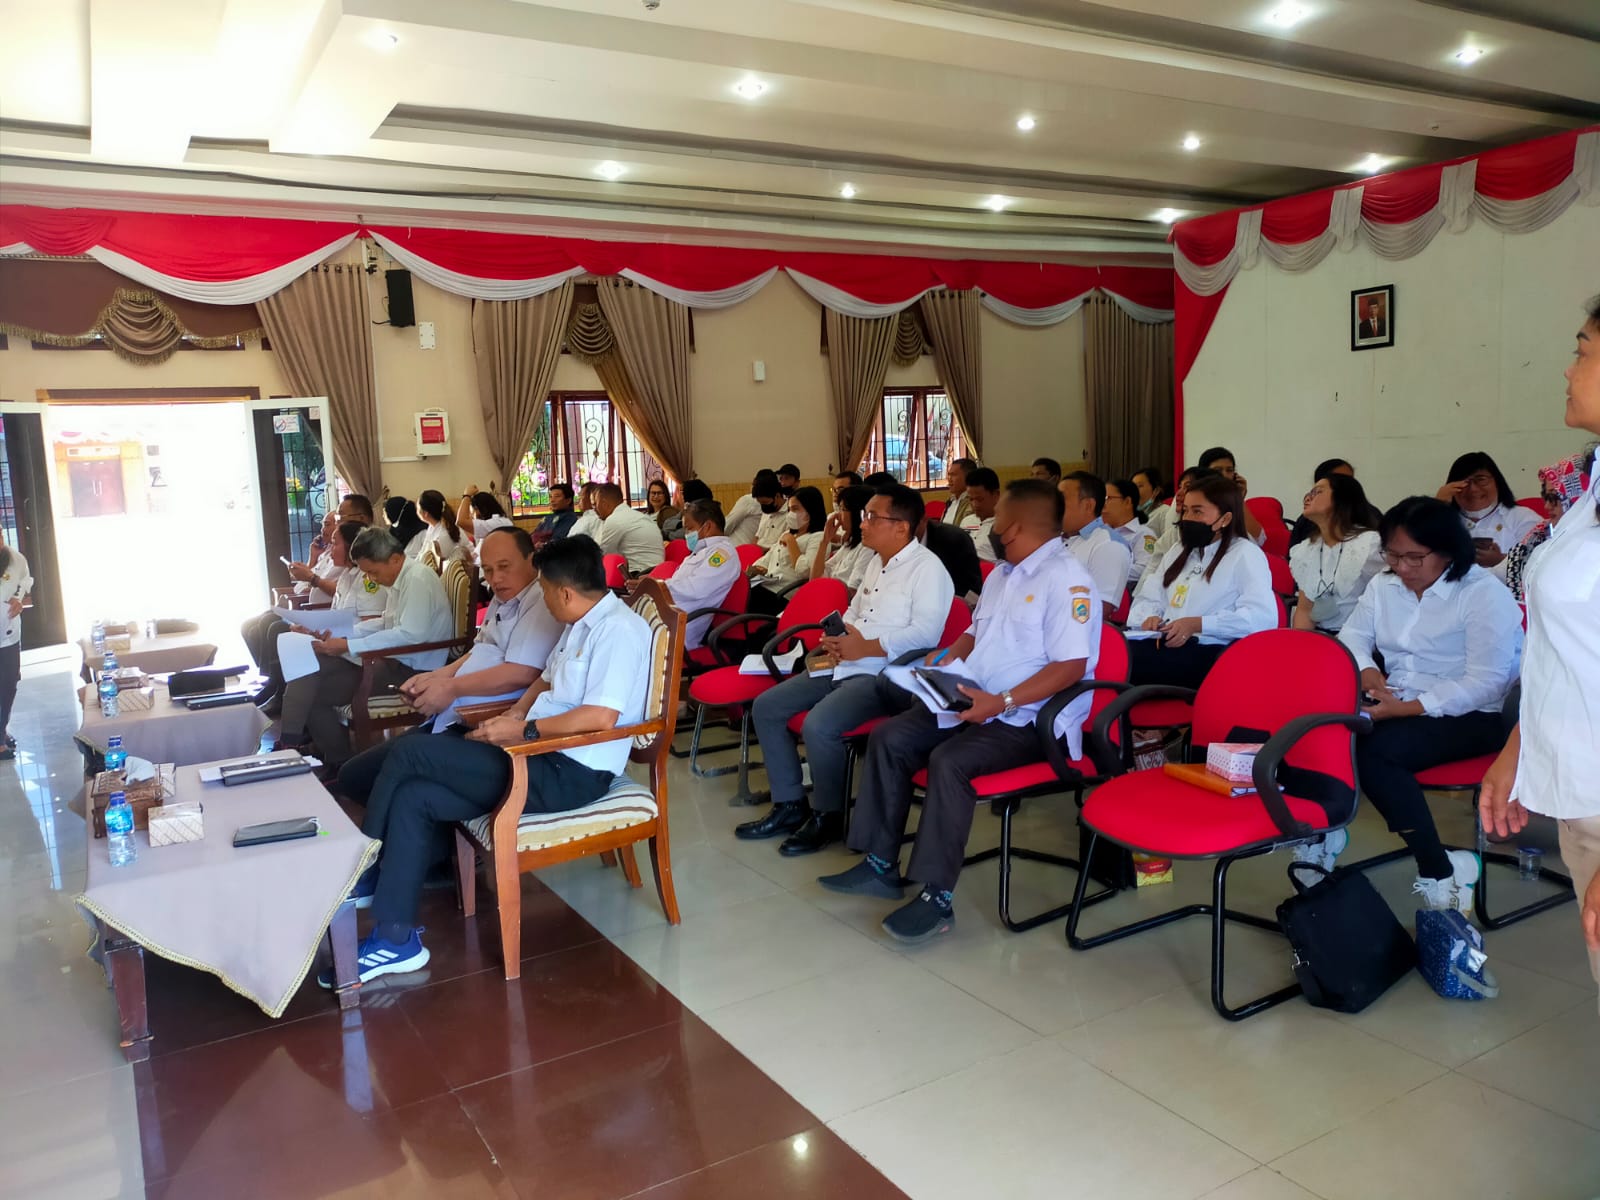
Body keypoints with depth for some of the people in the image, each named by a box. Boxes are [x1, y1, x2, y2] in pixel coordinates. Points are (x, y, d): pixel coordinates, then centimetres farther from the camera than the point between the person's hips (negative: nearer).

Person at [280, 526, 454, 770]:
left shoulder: (418, 580, -18)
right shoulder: (400, 579, 12)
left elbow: (411, 634, -28)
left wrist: (348, 646, -24)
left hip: (414, 668, -10)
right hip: (394, 660, 10)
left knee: (314, 693, -10)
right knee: (313, 665, 3)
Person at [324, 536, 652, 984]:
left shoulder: (618, 629, -16)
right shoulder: (581, 625, 17)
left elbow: (601, 716, -25)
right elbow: (546, 682, 24)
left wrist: (523, 731, -16)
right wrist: (510, 719, 4)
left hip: (571, 774, -10)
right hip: (544, 754, 10)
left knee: (410, 754, -11)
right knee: (413, 798, -2)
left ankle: (362, 876, 8)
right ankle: (395, 938, 2)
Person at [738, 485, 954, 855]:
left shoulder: (927, 569, -11)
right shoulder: (876, 562, 18)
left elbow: (926, 633, -22)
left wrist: (865, 648, -21)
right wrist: (837, 634, 1)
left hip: (884, 674, -10)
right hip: (844, 666, 10)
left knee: (818, 725, -31)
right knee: (765, 707, 2)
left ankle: (827, 815, -6)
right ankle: (789, 805, 10)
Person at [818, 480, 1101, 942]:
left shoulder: (1066, 579, -14)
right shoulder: (1001, 574, 16)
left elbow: (1071, 666, -22)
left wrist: (1003, 702, -29)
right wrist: (946, 656, 6)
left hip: (1028, 718, -9)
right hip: (974, 701, 9)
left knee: (949, 761, -32)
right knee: (888, 739, -6)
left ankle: (937, 896, -22)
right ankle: (881, 865, 0)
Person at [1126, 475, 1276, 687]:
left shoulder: (1245, 554, 5)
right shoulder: (1177, 551, 27)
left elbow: (1263, 617, -9)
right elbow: (1146, 600, 22)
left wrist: (1198, 624, -18)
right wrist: (1149, 618, -3)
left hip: (1208, 653, -6)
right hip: (1166, 645, 6)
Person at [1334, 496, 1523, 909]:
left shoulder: (1484, 593, -11)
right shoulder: (1382, 585, 9)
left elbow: (1486, 682, -18)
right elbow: (1350, 639, 10)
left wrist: (1409, 708, -25)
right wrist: (1368, 672, -13)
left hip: (1469, 716, -5)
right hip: (1396, 705, 6)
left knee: (1373, 750, -32)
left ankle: (1439, 871, -19)